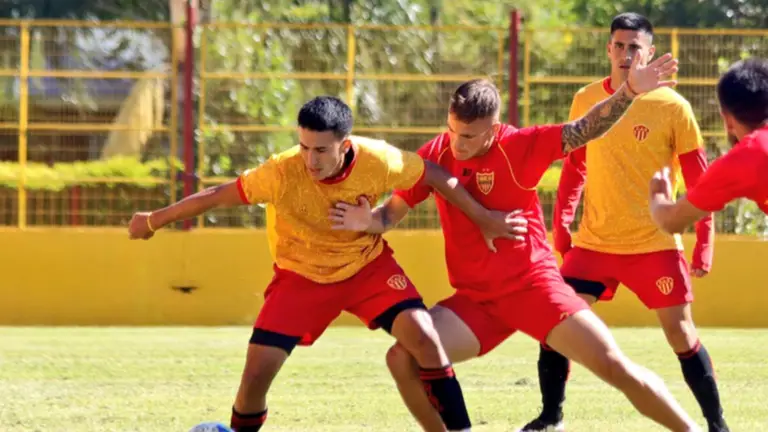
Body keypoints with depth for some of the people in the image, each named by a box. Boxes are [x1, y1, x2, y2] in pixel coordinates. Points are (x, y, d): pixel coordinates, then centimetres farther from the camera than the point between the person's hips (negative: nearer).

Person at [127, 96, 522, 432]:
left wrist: (483, 218, -1)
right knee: (258, 367, -12)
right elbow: (216, 196, -21)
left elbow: (437, 177, -8)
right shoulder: (282, 172, -32)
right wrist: (154, 221, -12)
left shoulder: (377, 160, -27)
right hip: (301, 275, -1)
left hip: (368, 265, 1)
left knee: (423, 336, -18)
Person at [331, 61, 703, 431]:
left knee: (613, 366, -10)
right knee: (403, 359, -15)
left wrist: (629, 91, -36)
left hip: (533, 285, -3)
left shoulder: (519, 147, -13)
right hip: (474, 298, 3)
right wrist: (366, 222, -19)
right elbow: (391, 213, 4)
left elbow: (585, 130, -20)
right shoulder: (435, 155, -4)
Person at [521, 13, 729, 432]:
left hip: (655, 244, -3)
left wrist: (704, 244, -7)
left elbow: (699, 181, -4)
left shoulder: (673, 107, -7)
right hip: (593, 242, 3)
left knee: (680, 333, -2)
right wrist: (560, 222, 8)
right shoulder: (585, 100, 3)